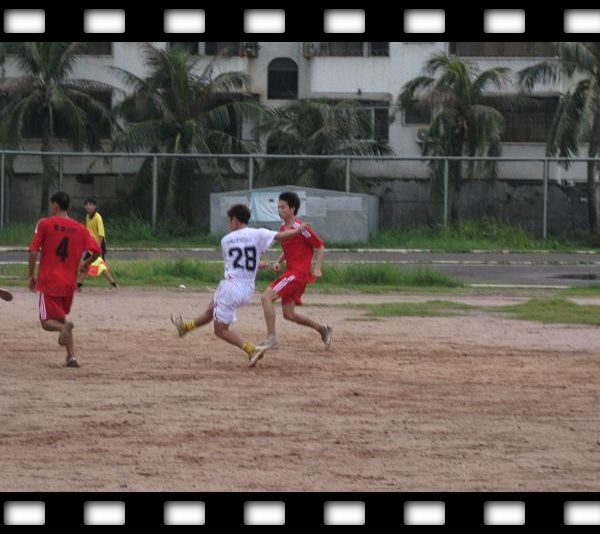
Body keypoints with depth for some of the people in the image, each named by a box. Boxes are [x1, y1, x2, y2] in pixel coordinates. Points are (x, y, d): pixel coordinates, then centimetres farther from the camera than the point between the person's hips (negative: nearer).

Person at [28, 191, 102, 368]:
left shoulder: (44, 224, -5)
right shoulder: (80, 229, 5)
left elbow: (33, 251, -9)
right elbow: (97, 250, -3)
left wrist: (31, 276, 1)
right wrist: (86, 263, 17)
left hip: (49, 282, -4)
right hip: (69, 283, 4)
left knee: (47, 322, 2)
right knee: (61, 318, 20)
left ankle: (64, 327, -32)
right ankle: (71, 356, 7)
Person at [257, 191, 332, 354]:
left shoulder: (301, 228, -13)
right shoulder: (283, 228, 12)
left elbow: (320, 246, -8)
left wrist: (317, 268, -17)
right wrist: (279, 261, 9)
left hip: (299, 273, -9)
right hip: (290, 272, 9)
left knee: (266, 297, -18)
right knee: (289, 314, 12)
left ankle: (271, 338, -17)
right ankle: (322, 329, 27)